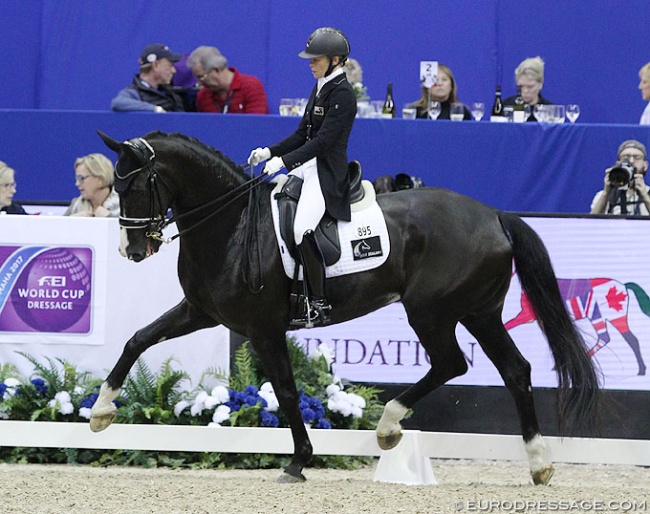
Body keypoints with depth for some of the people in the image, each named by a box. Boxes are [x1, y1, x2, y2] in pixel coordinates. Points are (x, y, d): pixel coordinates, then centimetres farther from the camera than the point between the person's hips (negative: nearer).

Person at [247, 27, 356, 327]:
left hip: (326, 175, -10)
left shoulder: (342, 94, -13)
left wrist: (284, 160, -26)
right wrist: (269, 152, 6)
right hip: (305, 168, 10)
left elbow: (323, 140, -21)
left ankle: (319, 305, -18)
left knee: (301, 229, -23)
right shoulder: (320, 89, 15)